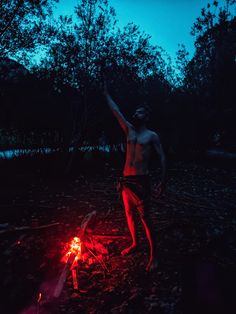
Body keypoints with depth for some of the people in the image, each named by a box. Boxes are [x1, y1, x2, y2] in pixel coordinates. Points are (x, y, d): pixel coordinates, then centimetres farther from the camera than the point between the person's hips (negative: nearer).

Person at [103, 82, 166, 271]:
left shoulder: (152, 136, -1)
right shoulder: (129, 130, 13)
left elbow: (162, 158, -3)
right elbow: (116, 111, 17)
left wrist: (163, 181, -9)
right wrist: (106, 94, 21)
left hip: (141, 181, -6)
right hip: (126, 180, 6)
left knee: (145, 217, -3)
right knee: (129, 214, 15)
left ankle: (154, 255, 7)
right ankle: (135, 244, 34)